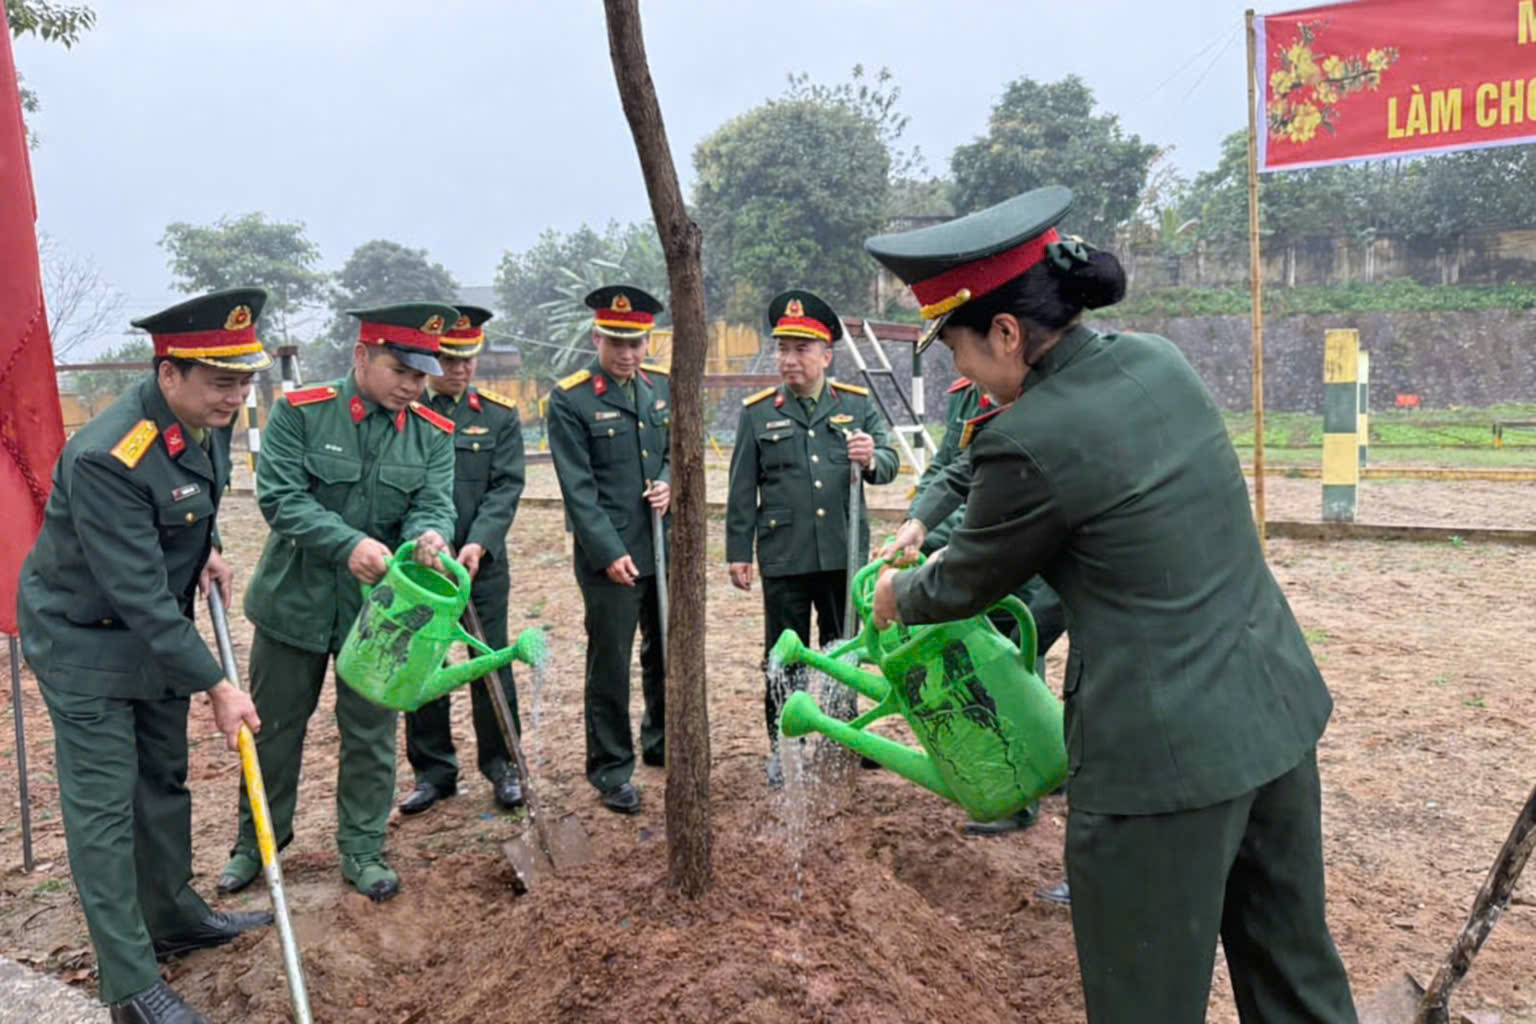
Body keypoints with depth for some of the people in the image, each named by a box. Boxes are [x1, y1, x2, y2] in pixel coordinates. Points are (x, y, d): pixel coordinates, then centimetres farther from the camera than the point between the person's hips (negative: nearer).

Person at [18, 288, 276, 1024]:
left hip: (158, 629, 8)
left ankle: (173, 919, 37)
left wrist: (206, 549, -1)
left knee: (164, 780, 19)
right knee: (103, 807, 0)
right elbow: (139, 597, -30)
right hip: (84, 640, -8)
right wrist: (216, 687, -26)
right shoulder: (106, 459, -32)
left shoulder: (210, 416, -8)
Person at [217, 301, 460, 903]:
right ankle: (257, 841, 37)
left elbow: (433, 506, -8)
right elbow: (279, 496, -17)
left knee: (371, 735, 11)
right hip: (294, 602, -1)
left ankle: (362, 850, 28)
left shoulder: (433, 436, -2)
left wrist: (429, 535, -33)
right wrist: (348, 544, -31)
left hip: (378, 609, 1)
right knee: (274, 727, 16)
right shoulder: (300, 413, -10)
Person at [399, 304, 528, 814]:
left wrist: (479, 544, -20)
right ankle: (432, 770, 25)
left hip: (482, 563, 0)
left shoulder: (500, 415, 2)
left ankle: (502, 765, 22)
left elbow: (506, 487, -6)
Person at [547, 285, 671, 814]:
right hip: (610, 555, -6)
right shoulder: (570, 399, -10)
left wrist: (669, 484, -6)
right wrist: (610, 554, -16)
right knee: (610, 665, 2)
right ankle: (611, 771, 17)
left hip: (666, 547, 6)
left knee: (668, 651, 18)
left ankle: (662, 744, 38)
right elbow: (578, 488, -12)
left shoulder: (662, 385, 7)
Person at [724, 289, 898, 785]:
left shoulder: (858, 404, 5)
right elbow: (742, 489, 3)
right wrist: (738, 552, 1)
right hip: (784, 558, -1)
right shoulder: (757, 412, 2)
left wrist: (871, 460, -25)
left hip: (845, 554, 2)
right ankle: (783, 747, 22)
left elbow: (888, 463, -2)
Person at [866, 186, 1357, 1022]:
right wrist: (930, 521, 24)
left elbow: (966, 584, -2)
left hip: (1166, 747, -8)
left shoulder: (1030, 439, -20)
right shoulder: (1159, 362, 4)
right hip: (1276, 706, 8)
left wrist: (899, 597, 19)